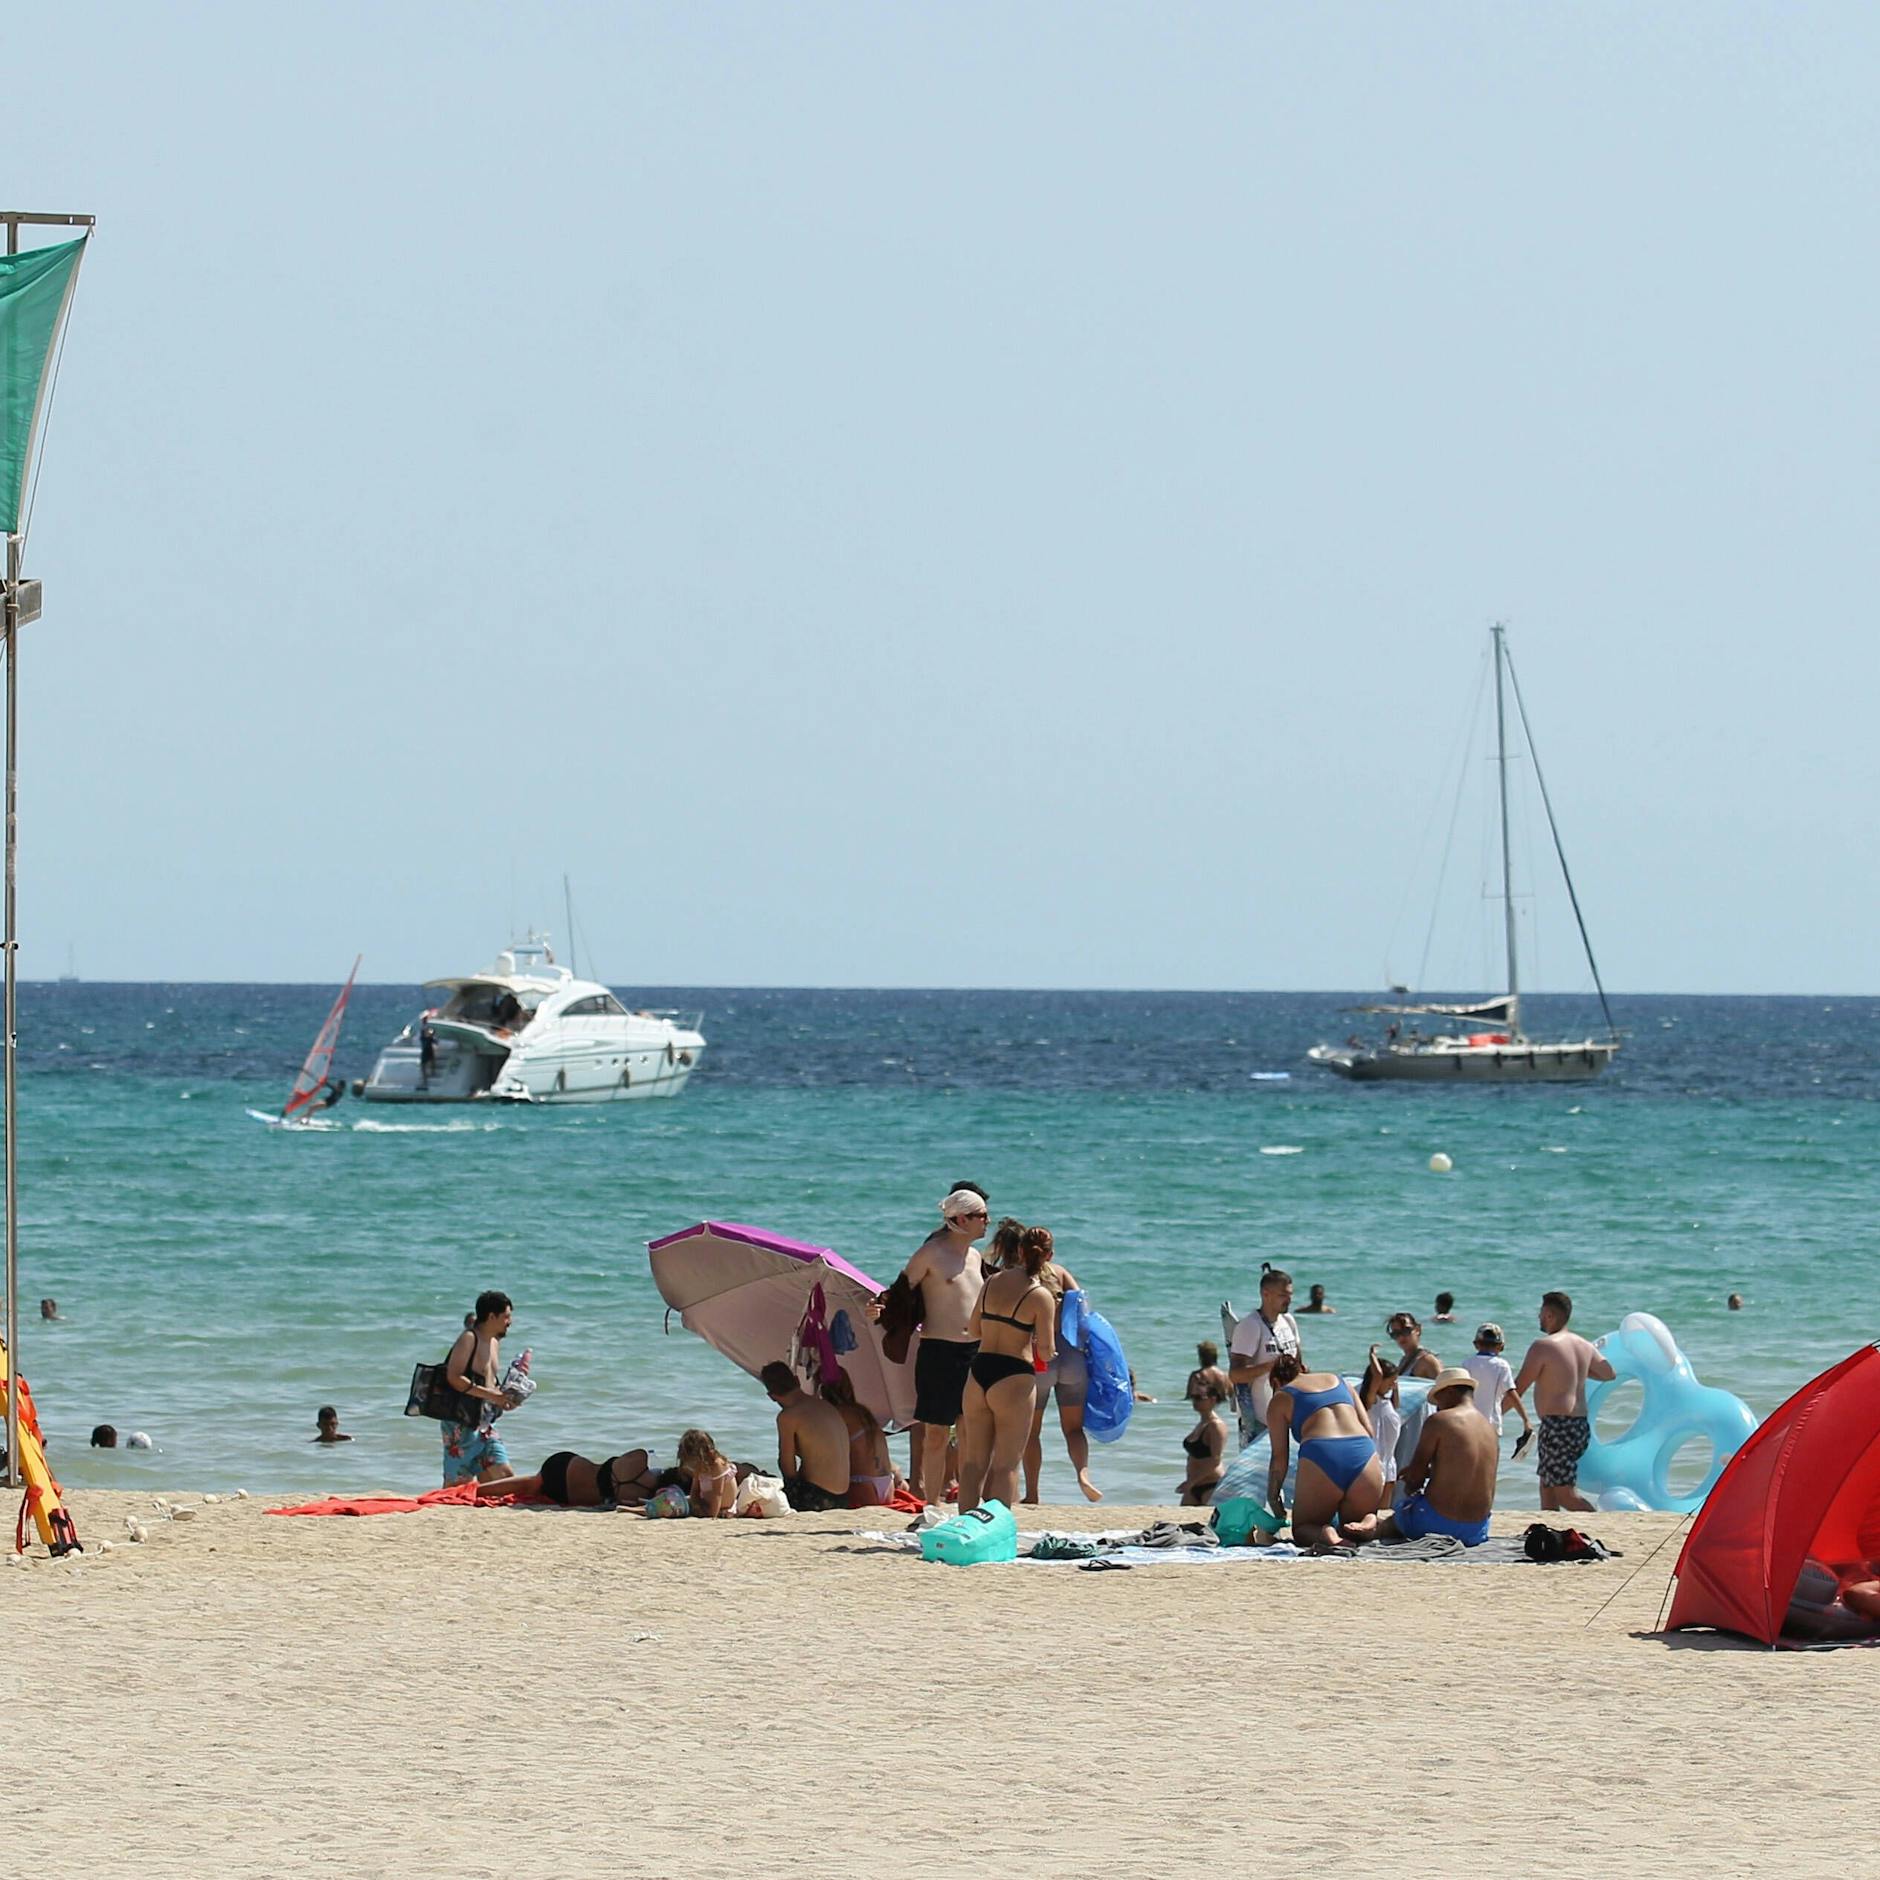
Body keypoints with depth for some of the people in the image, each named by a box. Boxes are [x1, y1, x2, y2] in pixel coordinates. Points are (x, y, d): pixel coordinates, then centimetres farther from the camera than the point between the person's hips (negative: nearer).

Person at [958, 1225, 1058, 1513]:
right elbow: (1046, 1353, -9)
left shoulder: (993, 1281, 7)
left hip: (979, 1372, 5)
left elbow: (973, 1330, 15)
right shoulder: (1040, 1296, -9)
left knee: (974, 1460, 13)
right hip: (1014, 1378, -5)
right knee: (1007, 1464, 1)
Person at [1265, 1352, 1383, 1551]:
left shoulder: (1280, 1399, 18)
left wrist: (1273, 1497, 23)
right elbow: (1370, 1432, 22)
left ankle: (1326, 1534, -21)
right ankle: (1366, 1524, -16)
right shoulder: (1338, 1380, 29)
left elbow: (1280, 1458, 13)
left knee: (1302, 1529, 17)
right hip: (1364, 1454, 3)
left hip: (1321, 1457, -3)